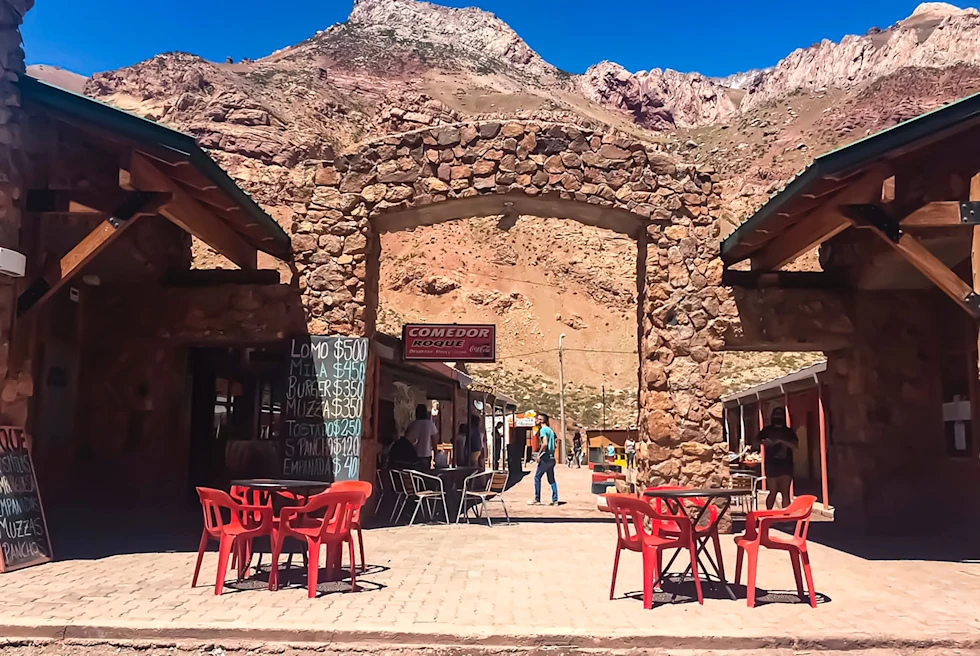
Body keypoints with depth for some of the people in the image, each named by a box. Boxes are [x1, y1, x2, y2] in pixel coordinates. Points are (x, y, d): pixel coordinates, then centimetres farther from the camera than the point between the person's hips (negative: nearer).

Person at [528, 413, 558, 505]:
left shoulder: (543, 429, -10)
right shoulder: (550, 430, 17)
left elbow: (545, 443, -22)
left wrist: (539, 454, -16)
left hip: (545, 458, -9)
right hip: (551, 458, 9)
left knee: (537, 477, -1)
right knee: (551, 479, 9)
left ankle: (537, 499, 0)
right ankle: (555, 500, 6)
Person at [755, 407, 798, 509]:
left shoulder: (789, 431, 9)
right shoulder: (767, 430, 7)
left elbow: (795, 445, -5)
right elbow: (757, 440, -3)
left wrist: (782, 441, -20)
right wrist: (763, 442, -25)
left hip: (786, 465, 1)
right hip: (772, 465, -1)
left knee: (785, 493, -1)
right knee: (773, 492, 2)